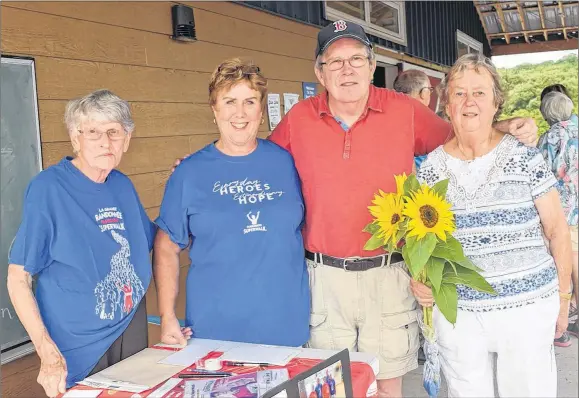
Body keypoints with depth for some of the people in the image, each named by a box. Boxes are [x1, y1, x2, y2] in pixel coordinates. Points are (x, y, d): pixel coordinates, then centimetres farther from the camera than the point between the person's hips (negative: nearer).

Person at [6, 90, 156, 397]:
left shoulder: (123, 186, 1)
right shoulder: (48, 188, -15)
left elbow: (151, 240, 15)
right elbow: (18, 277, -15)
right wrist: (48, 354, -22)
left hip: (132, 330, 6)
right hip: (78, 348, -5)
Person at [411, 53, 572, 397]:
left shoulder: (525, 157, -5)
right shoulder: (431, 167, 1)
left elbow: (557, 230, 1)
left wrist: (563, 296, 3)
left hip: (528, 308, -1)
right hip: (456, 312, 2)